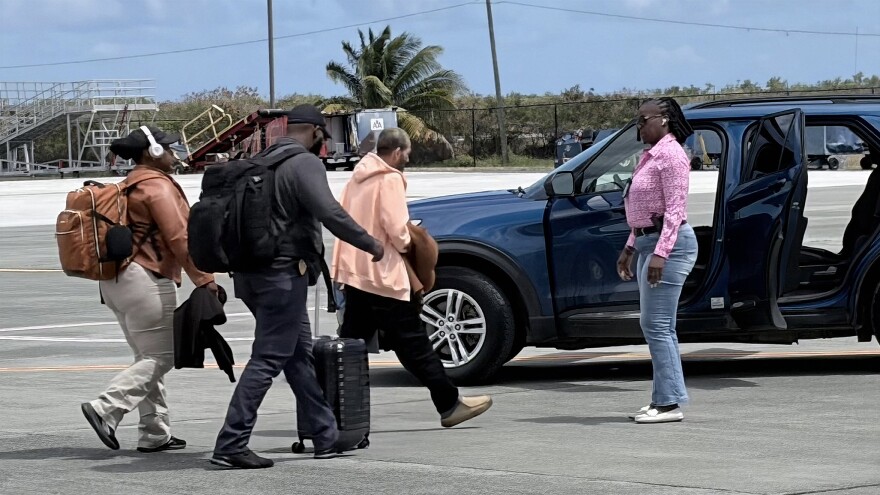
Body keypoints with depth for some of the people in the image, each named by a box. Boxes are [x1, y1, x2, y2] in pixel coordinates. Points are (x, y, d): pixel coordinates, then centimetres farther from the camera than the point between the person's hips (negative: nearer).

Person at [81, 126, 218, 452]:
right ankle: (105, 409, -17)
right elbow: (178, 238, -17)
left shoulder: (130, 186, 18)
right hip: (145, 281, -10)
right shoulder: (157, 186, -11)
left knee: (148, 357, 13)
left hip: (116, 282, 10)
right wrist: (204, 279, -16)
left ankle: (154, 434, 12)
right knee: (160, 357, -6)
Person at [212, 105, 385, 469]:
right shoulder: (305, 164, -11)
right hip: (283, 274, -9)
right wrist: (371, 245, -13)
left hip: (254, 272, 9)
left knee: (300, 356, 15)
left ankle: (327, 436, 21)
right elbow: (331, 213, -22)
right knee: (268, 360, -8)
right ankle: (231, 445, -12)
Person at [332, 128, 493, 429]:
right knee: (412, 343, -3)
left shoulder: (358, 178, 14)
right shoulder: (389, 180, -11)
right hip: (382, 276, -8)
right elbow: (396, 229, -19)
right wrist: (406, 243, 1)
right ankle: (449, 405, 3)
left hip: (354, 272, 8)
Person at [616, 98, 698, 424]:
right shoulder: (652, 155, 19)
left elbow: (674, 209, -19)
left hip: (668, 244, -11)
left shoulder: (671, 155, -12)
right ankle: (665, 400, 14)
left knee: (657, 325, -11)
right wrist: (631, 248, 22)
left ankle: (669, 403, -11)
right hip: (649, 242, 11)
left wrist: (660, 253, -25)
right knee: (655, 327, 11)